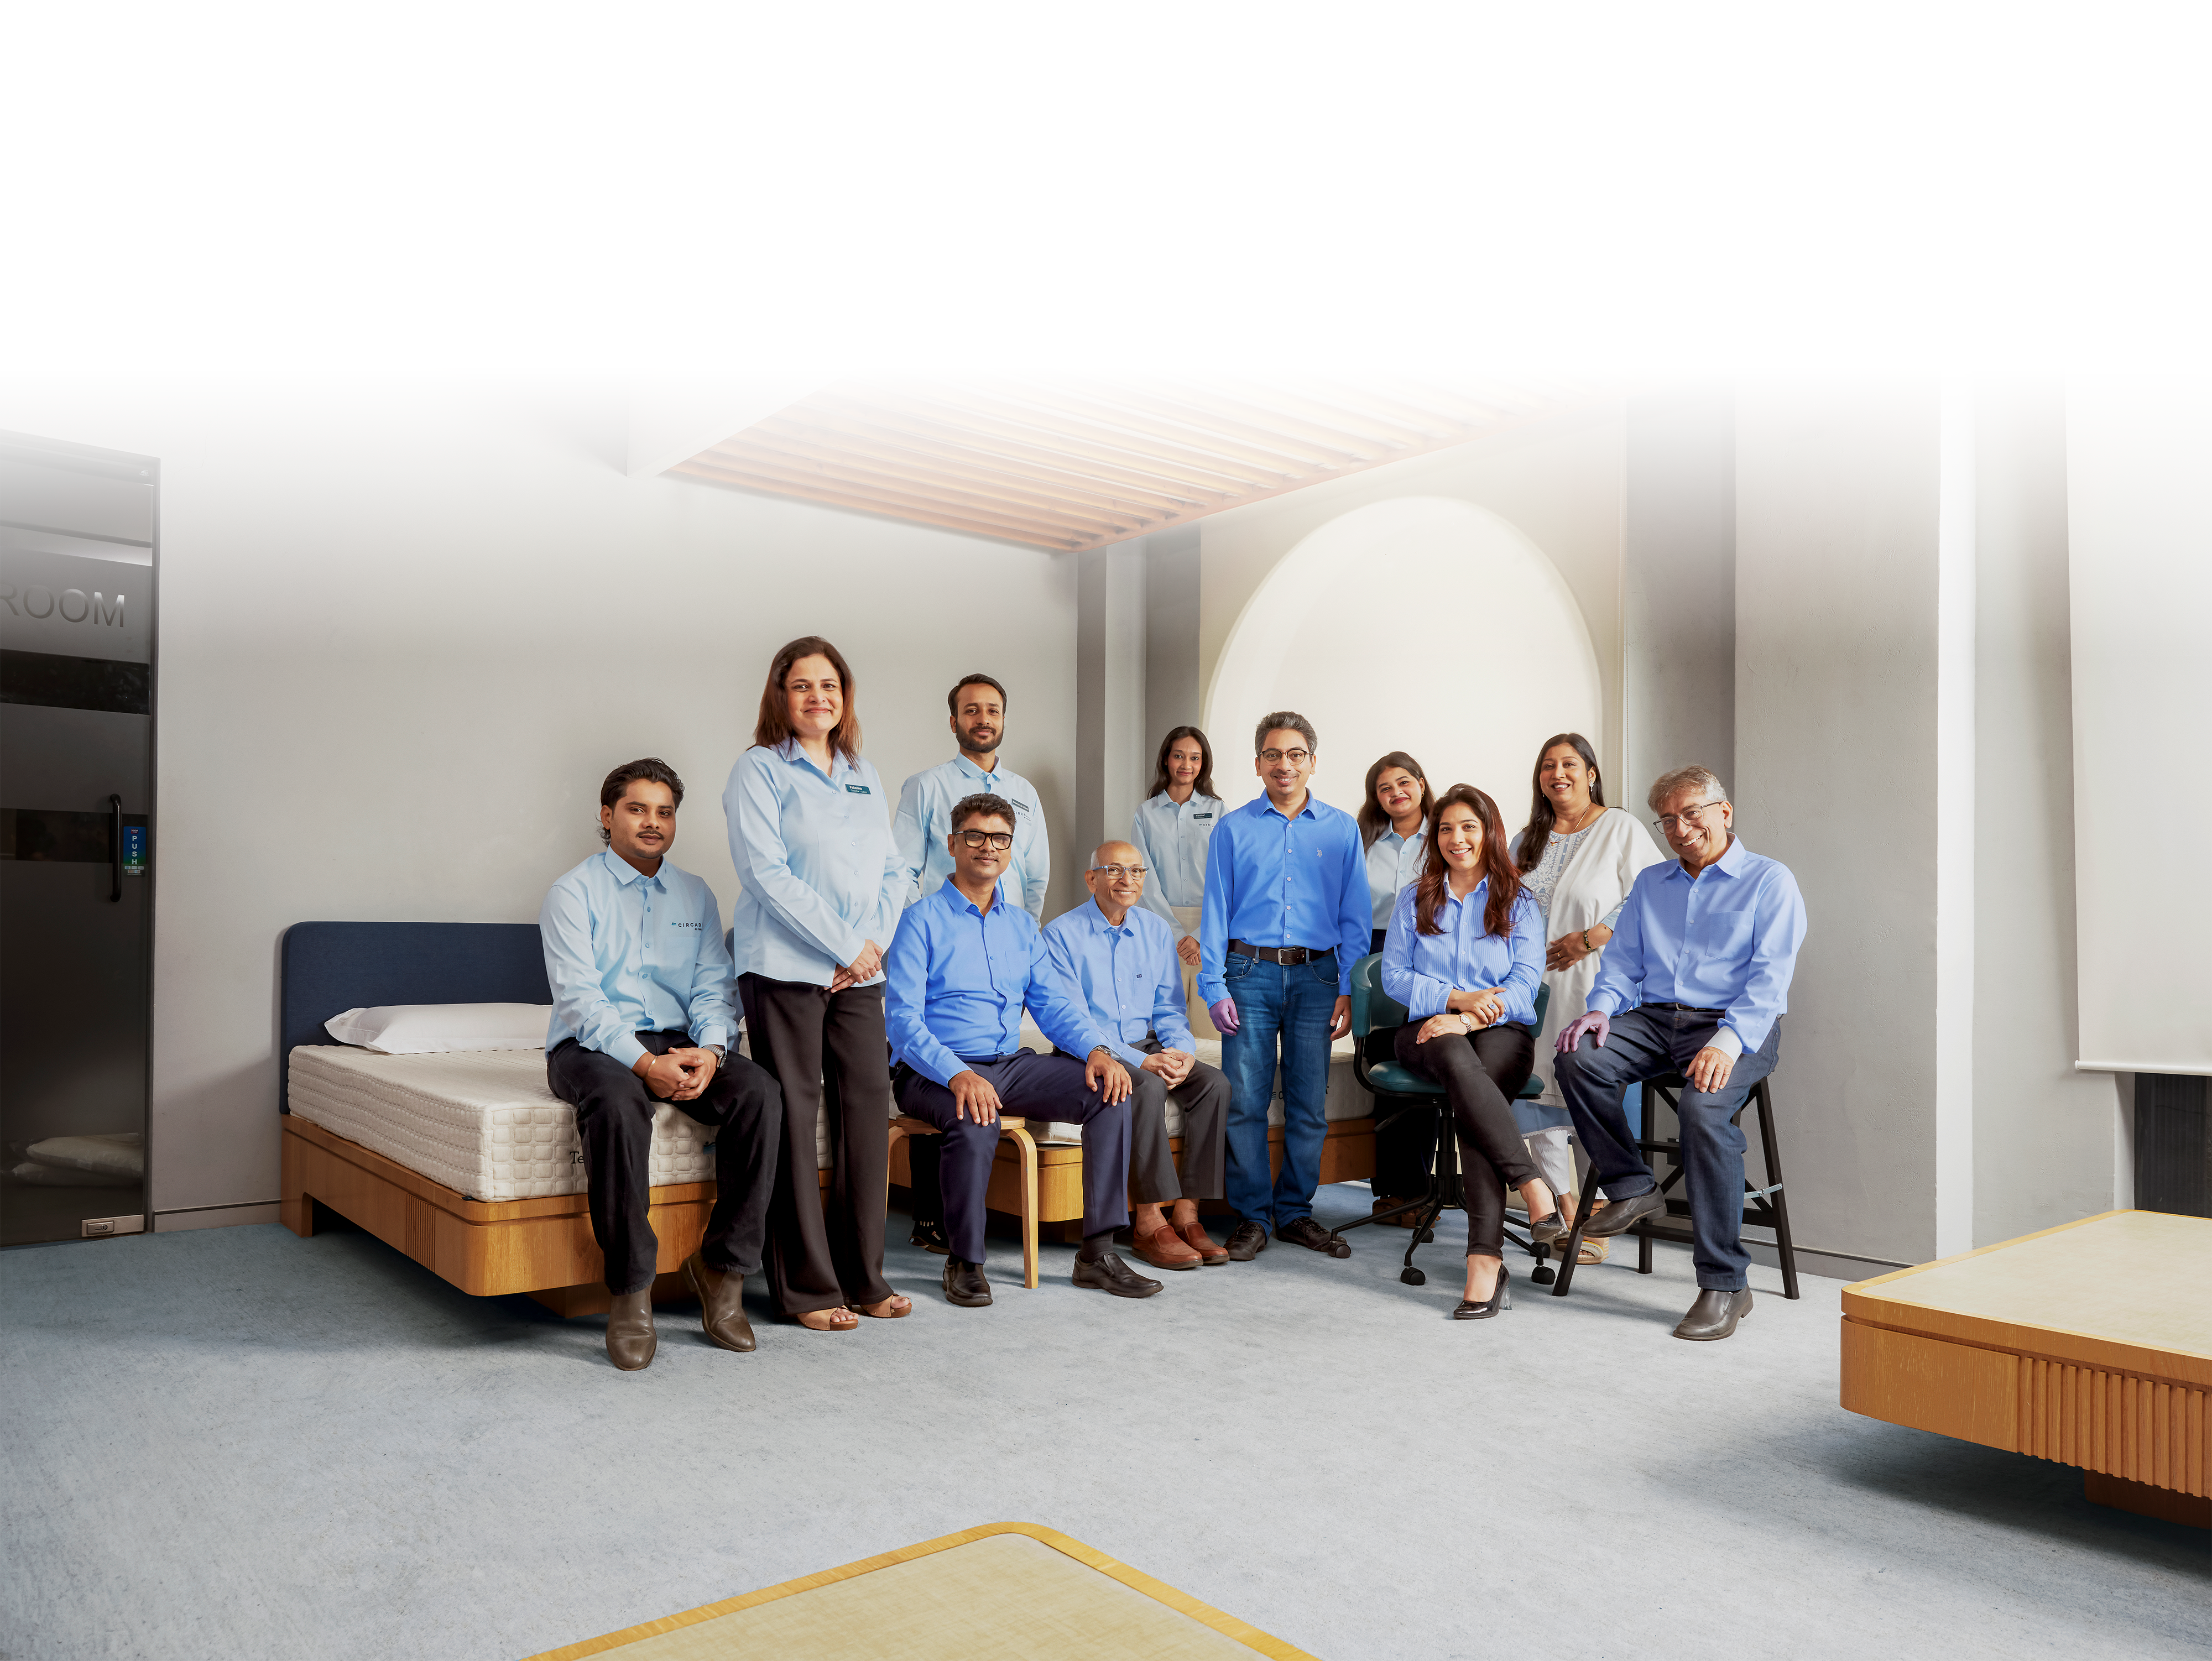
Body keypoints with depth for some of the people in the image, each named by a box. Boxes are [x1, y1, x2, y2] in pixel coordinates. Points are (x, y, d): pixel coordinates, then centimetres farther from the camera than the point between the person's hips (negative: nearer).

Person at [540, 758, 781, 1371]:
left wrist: (709, 1049, -16)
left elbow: (713, 986, 7)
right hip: (593, 1046, -4)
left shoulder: (695, 895, 15)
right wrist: (643, 1062, -26)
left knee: (760, 1092, -25)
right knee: (617, 1102, -38)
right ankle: (631, 1290, -25)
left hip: (678, 1043, 4)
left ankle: (722, 1264, -13)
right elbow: (580, 998, -11)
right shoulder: (573, 893, 1)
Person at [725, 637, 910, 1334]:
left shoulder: (865, 778, 18)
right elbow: (766, 873, -10)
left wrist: (873, 940, -3)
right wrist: (844, 945, -12)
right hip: (785, 967, -5)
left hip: (859, 971, 5)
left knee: (868, 1105, 2)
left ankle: (864, 1276, 14)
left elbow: (892, 872, 15)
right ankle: (807, 1288, 7)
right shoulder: (760, 769, 0)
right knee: (793, 1116, -3)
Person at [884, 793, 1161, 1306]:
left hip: (1011, 1065, 6)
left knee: (1110, 1091, -14)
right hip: (934, 1072, -6)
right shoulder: (922, 920, -4)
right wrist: (958, 1075, -29)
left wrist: (1095, 1049, -10)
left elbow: (1051, 1004, 11)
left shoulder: (1022, 925, 16)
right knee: (976, 1120, -37)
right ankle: (965, 1264, -14)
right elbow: (902, 1019, -13)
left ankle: (1097, 1252, -10)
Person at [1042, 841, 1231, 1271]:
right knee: (1148, 1088, -33)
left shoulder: (1156, 931, 10)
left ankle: (1187, 1214, -17)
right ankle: (1148, 1224, -25)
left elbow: (1169, 1009, 12)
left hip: (1148, 1046, 6)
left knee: (1214, 1084, -20)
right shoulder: (1062, 934, -8)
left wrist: (1182, 1050, -12)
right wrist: (1140, 1061, -23)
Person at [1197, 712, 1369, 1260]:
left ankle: (1295, 1211, 19)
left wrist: (1349, 990, 0)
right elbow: (1216, 911, 6)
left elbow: (1354, 917, 9)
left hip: (1315, 976, 1)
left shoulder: (1342, 829, 10)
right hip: (1250, 973, -1)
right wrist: (1214, 987, -3)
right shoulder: (1233, 829, 8)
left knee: (1310, 1105, 5)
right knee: (1245, 1101, -3)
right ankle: (1251, 1216, 9)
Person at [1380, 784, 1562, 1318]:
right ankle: (1536, 1189, -42)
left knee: (1471, 1102, -35)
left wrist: (1467, 1016, -18)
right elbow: (1394, 976, 7)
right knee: (1459, 1064, -38)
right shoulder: (1414, 901, 17)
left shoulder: (1518, 905, 13)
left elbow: (1524, 986, 0)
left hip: (1502, 1032, -1)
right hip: (1430, 1031, 1)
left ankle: (1485, 1260, -41)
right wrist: (1457, 997, -10)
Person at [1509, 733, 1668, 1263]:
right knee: (1535, 1089, 2)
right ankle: (1560, 1212, 13)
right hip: (1534, 983, 6)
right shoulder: (1528, 840, 20)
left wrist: (1589, 939, -15)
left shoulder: (1621, 829, 1)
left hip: (1593, 986, -6)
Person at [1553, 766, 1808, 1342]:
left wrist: (1728, 1040, -24)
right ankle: (1631, 1187, -7)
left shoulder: (1770, 881, 4)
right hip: (1656, 1018, 5)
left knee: (1703, 1109, -34)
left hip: (1739, 1027, -5)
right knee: (1577, 1058, -25)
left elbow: (1769, 977, -8)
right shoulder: (1650, 884, 22)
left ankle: (1725, 1284, -23)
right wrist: (1602, 1007, -5)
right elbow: (1622, 963, 18)